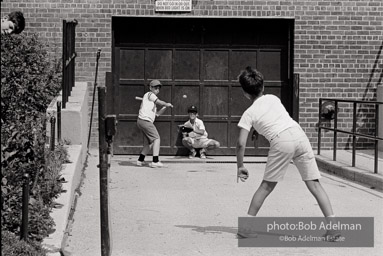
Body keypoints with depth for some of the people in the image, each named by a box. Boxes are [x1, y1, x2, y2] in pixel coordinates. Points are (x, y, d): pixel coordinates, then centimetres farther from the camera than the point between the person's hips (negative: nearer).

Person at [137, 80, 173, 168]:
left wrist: (165, 107, 12)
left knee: (149, 142, 17)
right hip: (145, 120, -9)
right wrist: (168, 104, 1)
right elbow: (160, 102, -16)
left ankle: (140, 160, 21)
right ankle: (155, 161, -14)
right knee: (156, 138, -9)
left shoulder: (153, 102, 26)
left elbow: (157, 114, 23)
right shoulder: (149, 94, -2)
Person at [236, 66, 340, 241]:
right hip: (299, 134, 3)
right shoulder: (273, 98, 21)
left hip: (281, 141, -3)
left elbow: (241, 144, 3)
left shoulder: (249, 114, 10)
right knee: (314, 184, 3)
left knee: (266, 186, 10)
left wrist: (240, 166, 14)